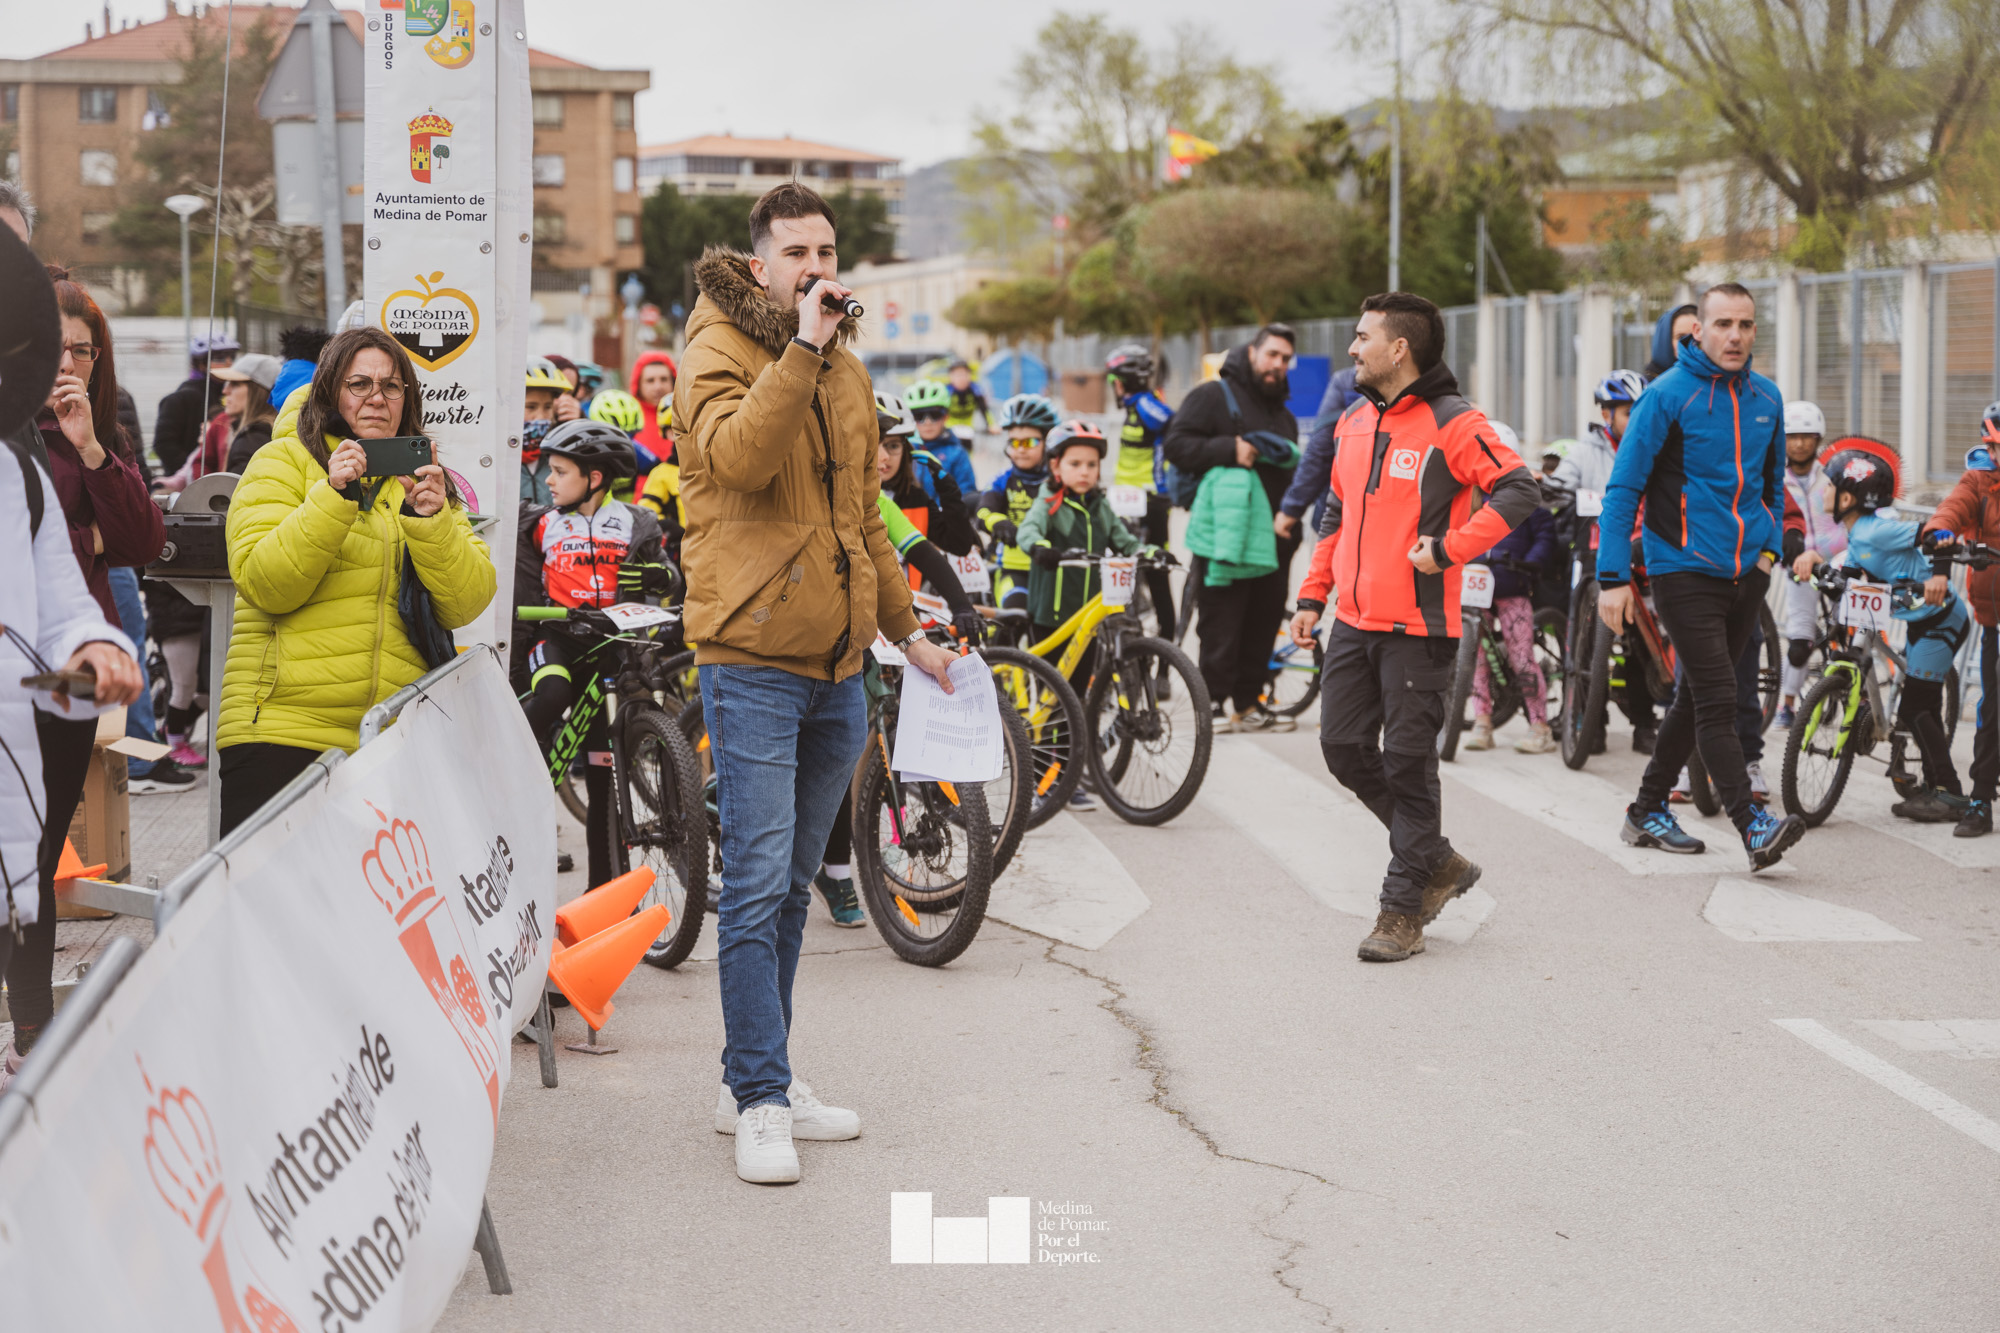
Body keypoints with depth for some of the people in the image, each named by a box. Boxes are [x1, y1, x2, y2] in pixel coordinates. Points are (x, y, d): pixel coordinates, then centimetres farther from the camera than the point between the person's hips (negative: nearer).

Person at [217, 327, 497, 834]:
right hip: (285, 727, -3)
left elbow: (466, 604, 3)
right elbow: (264, 584, -9)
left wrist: (430, 518, -12)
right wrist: (335, 498, -17)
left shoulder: (426, 480, 17)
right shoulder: (284, 461, 5)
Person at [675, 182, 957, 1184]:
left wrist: (907, 628, 25)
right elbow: (737, 455, -26)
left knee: (789, 886, 12)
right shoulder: (718, 351, -5)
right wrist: (801, 350, -27)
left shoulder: (846, 369, 17)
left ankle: (758, 1082, 20)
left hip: (837, 663, 7)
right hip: (752, 658, -7)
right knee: (757, 885, -8)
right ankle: (759, 1102, -3)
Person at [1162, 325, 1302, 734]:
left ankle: (1249, 701, 15)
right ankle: (1216, 702, -3)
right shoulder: (1212, 396, 0)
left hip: (1272, 536, 7)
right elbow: (1176, 444, -9)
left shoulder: (1284, 415, 24)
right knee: (1221, 624, -8)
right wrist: (1229, 449, -19)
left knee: (1263, 623, 7)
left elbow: (1295, 475, 32)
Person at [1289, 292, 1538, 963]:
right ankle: (1439, 862, 23)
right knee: (1344, 747, 6)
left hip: (1417, 628, -8)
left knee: (1408, 763, -2)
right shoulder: (1354, 423, 13)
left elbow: (1519, 489, -17)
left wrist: (1448, 549, -21)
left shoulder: (1452, 423, -11)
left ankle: (1403, 911, 7)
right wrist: (1313, 595, 18)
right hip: (1354, 624, 8)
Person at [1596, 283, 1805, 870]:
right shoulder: (1667, 396, -9)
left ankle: (1648, 811, 24)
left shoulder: (1766, 398, 8)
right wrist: (1613, 577, -14)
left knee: (1697, 697, 12)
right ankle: (1753, 827, -18)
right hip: (1684, 572, -6)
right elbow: (1622, 488, -9)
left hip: (1746, 574, 6)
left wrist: (1771, 546, 14)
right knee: (1717, 699, -13)